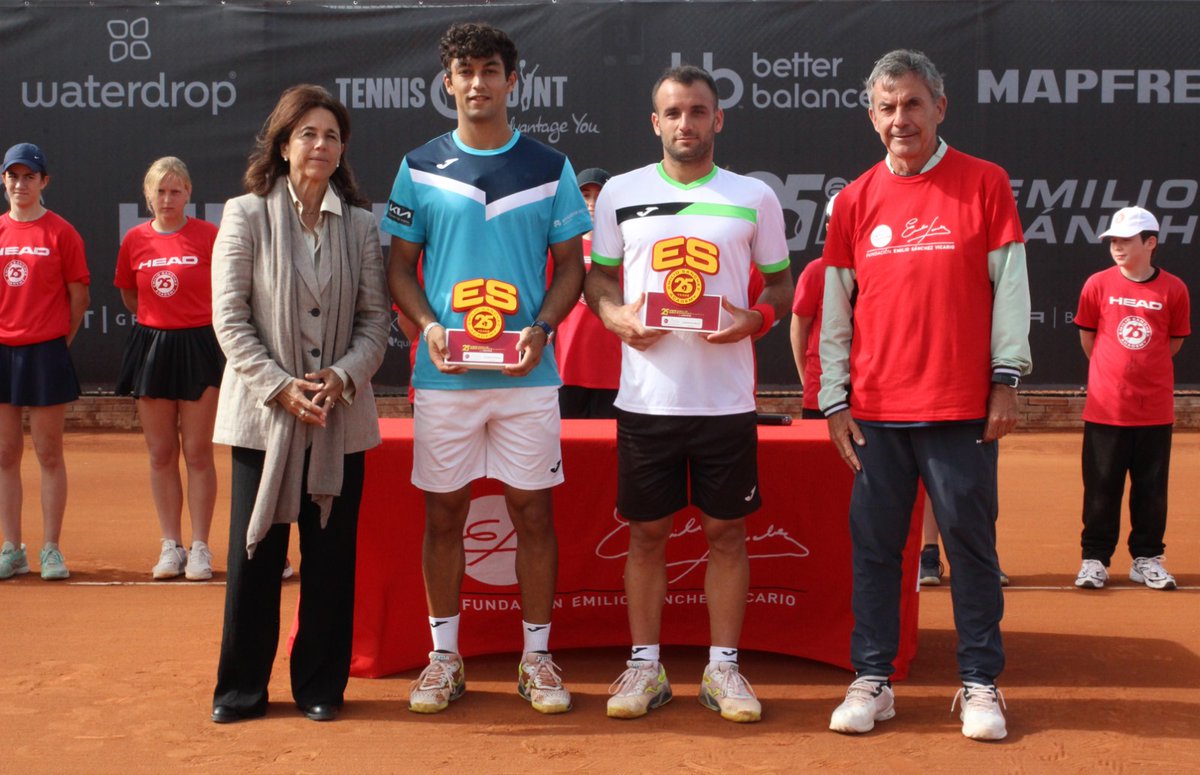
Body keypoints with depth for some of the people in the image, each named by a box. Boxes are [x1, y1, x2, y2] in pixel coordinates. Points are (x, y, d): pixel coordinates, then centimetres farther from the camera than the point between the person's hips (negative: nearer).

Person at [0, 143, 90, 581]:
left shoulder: (60, 232, -2)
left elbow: (78, 295, 0)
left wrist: (60, 341, -1)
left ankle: (51, 550, 10)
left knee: (49, 454, 2)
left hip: (45, 353, -4)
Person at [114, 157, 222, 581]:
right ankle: (171, 547, 15)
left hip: (198, 348, -3)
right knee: (161, 454, 7)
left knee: (197, 453, -1)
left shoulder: (209, 236, -5)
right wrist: (160, 320, 12)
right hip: (151, 349, 3)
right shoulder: (134, 240, 4)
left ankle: (200, 548, 6)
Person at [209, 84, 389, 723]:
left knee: (331, 553, 6)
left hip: (341, 414, 2)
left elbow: (376, 318, 4)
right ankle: (242, 687, 15)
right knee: (255, 551, 2)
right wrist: (279, 386, -13)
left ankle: (320, 684, 18)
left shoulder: (361, 224, 7)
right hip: (263, 411, -2)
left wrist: (345, 376, -13)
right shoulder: (246, 215, 1)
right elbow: (229, 316, -4)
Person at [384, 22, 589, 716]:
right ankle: (445, 656, 19)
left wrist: (540, 327, -11)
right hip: (443, 373, 1)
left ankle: (537, 657, 15)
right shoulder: (420, 167, 6)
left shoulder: (550, 168, 5)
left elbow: (572, 267, 6)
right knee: (444, 512, 6)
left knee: (533, 509, 3)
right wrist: (428, 326, -10)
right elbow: (400, 266, 8)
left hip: (527, 372, 0)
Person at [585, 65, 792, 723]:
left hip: (727, 397, 0)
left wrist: (757, 317, -11)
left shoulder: (755, 197, 4)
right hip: (645, 395, 0)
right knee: (646, 533, 6)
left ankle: (723, 668, 17)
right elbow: (598, 275, 14)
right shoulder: (620, 193, 6)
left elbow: (781, 283, 10)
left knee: (726, 531, 6)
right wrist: (614, 314, -7)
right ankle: (645, 666, 19)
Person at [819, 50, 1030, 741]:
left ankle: (981, 684, 14)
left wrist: (1007, 379, -5)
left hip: (963, 407, -2)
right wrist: (835, 398, 4)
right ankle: (872, 681, 15)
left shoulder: (984, 183, 2)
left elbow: (1010, 287, 0)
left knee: (971, 543, 4)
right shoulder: (857, 200, 8)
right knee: (874, 546, 6)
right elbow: (835, 306, 9)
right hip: (876, 410, 2)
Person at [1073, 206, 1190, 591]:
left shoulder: (1173, 289, -2)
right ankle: (1094, 558, 14)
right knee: (1101, 488, 4)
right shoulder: (1098, 284, -2)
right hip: (1105, 406, 0)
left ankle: (1147, 559, 20)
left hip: (1155, 409, 1)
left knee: (1152, 489, 8)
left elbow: (1174, 342, 9)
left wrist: (1144, 368, 11)